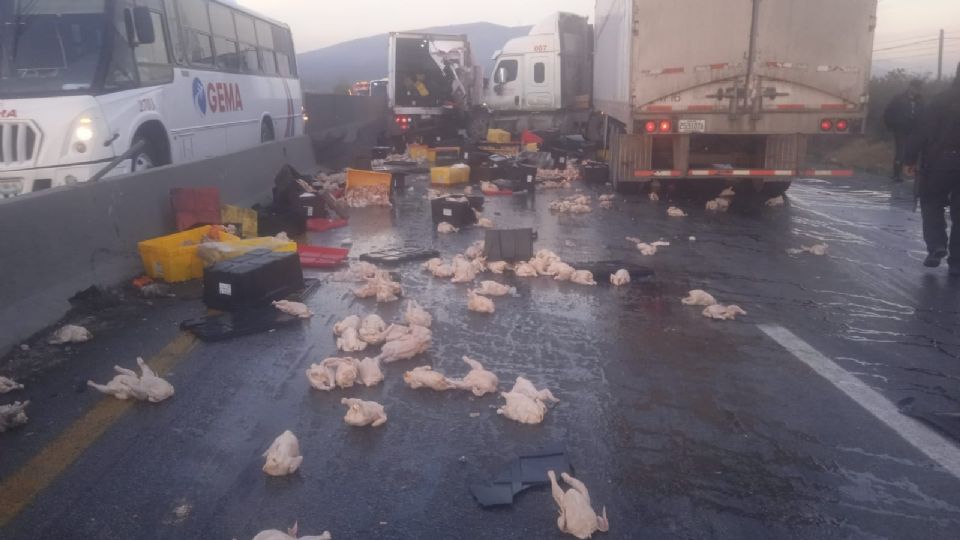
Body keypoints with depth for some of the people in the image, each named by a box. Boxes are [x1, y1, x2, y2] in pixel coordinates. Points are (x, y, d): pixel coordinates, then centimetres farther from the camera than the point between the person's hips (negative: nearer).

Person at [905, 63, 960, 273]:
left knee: (932, 203, 12)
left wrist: (911, 159, -7)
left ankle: (936, 246, -7)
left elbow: (923, 131, -10)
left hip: (939, 161, -3)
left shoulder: (943, 100, -6)